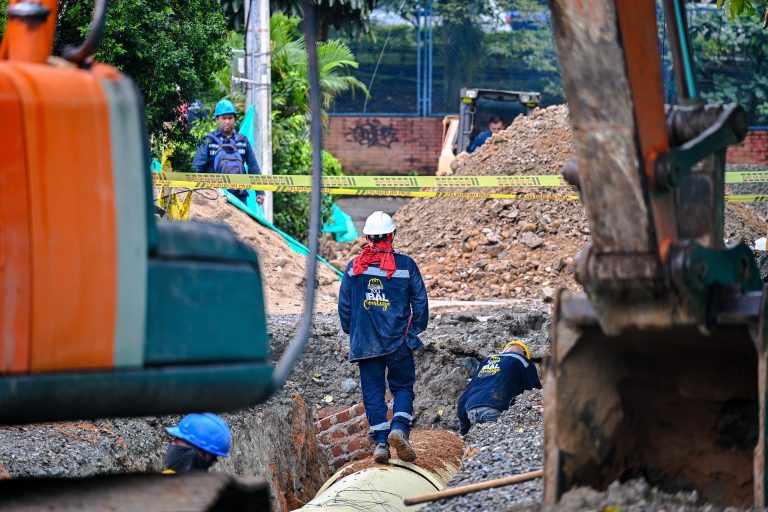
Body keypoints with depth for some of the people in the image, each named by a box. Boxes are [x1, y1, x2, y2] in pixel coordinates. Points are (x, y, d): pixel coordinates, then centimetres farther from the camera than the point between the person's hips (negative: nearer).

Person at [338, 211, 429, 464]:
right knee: (402, 387, 10)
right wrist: (415, 330, 15)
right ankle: (399, 428, -13)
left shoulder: (354, 267, 2)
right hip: (398, 340, -1)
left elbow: (344, 305, 6)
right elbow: (420, 301, 1)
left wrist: (351, 331, 21)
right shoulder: (405, 265, -3)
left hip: (364, 342, 1)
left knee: (373, 392, 7)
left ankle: (380, 442, 0)